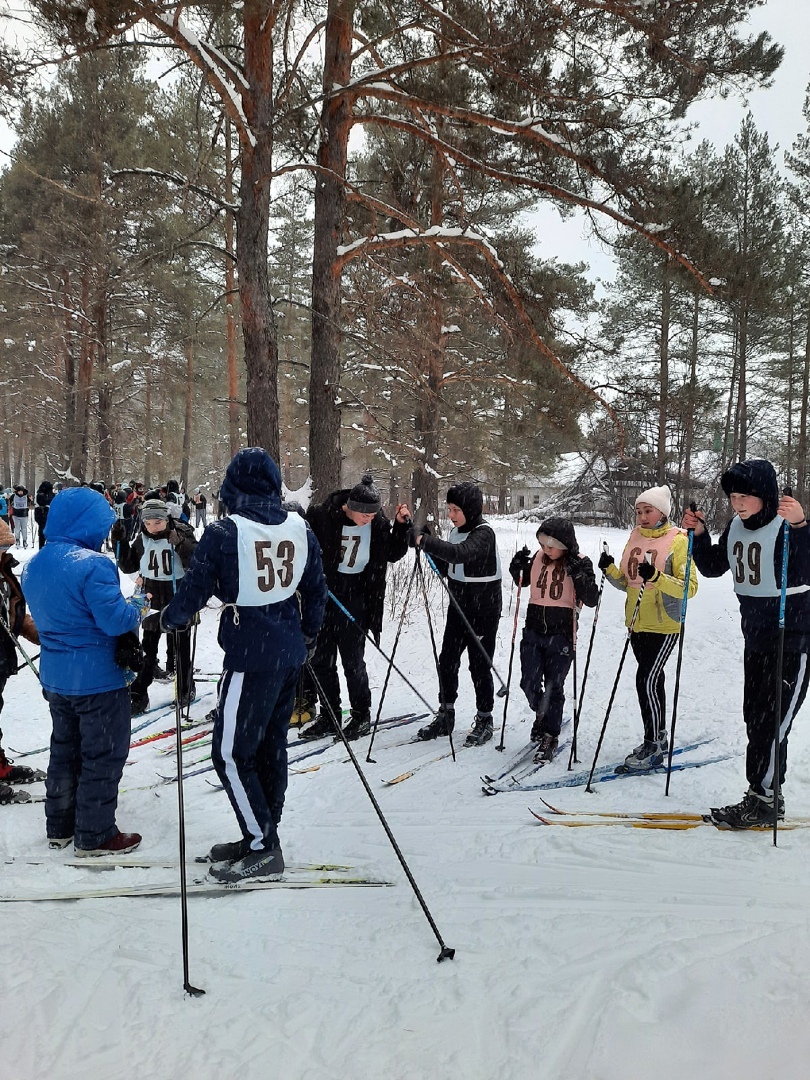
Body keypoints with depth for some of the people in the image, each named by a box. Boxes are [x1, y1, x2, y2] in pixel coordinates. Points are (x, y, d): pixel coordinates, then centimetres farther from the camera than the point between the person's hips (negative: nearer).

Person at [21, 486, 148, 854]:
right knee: (103, 755, 6)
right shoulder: (92, 564, -24)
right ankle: (94, 836, 15)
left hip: (54, 678, 8)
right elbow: (117, 621, -24)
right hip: (97, 679, -8)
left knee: (65, 749, 22)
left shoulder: (34, 566, 5)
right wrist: (135, 606, -5)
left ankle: (59, 826, 33)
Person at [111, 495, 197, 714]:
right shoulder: (143, 539, -2)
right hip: (152, 597, 3)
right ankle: (138, 694, 14)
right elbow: (128, 566, 5)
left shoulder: (182, 533, -14)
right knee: (148, 646, 8)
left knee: (181, 645, 11)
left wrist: (180, 543, -38)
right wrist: (120, 542, -7)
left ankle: (186, 688, 27)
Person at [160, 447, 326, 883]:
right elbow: (316, 591, 11)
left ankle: (263, 848, 9)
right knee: (271, 745, 17)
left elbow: (194, 590, -6)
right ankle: (260, 838, 29)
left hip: (250, 657, -7)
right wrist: (308, 635, 27)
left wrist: (170, 618, 15)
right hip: (289, 651, 7)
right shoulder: (300, 529, 3)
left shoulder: (223, 532, -14)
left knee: (231, 753, 4)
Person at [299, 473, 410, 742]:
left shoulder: (378, 523, -6)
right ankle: (328, 717, 23)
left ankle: (361, 716, 18)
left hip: (355, 597, -1)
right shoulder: (321, 516, -12)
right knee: (321, 658, 9)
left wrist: (401, 526, -4)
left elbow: (393, 554, 8)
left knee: (352, 659, 0)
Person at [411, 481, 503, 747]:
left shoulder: (484, 533, -18)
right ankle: (445, 716, 21)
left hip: (483, 611, -7)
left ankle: (484, 721, 17)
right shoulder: (456, 531, 7)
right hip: (458, 608, 7)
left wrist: (424, 541, -39)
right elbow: (447, 567, 14)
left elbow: (460, 554, -37)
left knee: (479, 665, 1)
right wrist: (429, 546, -2)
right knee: (447, 660, 8)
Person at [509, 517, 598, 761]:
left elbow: (591, 600, -13)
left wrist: (578, 574, -26)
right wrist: (517, 567, -2)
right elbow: (523, 582, 19)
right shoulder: (538, 558, 1)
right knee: (529, 684, 6)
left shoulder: (580, 563, -9)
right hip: (533, 631, 4)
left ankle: (550, 736, 18)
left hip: (560, 635, -4)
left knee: (553, 687, 3)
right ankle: (542, 714, 37)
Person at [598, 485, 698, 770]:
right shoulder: (635, 538, 7)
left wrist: (656, 577, -31)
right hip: (637, 624, 6)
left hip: (664, 625, -6)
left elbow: (689, 587, -18)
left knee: (646, 680, -10)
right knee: (652, 680, 16)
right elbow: (626, 583, 13)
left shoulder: (678, 541, -10)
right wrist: (609, 570, -6)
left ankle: (653, 747, 3)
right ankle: (658, 738, 30)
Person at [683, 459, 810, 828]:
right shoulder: (736, 527, 3)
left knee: (772, 721, -3)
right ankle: (765, 798, 25)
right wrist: (698, 534, 1)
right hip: (755, 641, 8)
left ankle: (762, 800, 8)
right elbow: (713, 567, 15)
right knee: (755, 719, 13)